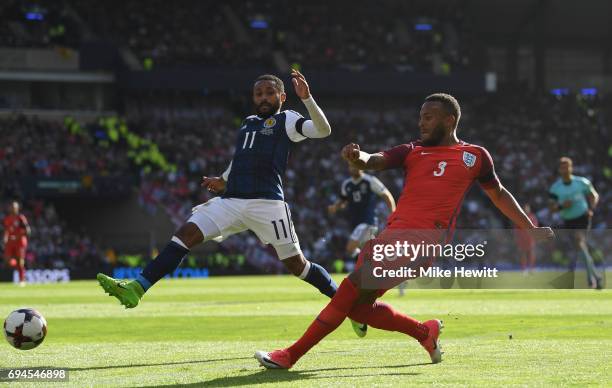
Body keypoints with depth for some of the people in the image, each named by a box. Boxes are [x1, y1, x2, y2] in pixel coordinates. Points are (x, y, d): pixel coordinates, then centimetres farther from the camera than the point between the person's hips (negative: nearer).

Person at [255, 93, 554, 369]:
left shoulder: (475, 156, 15)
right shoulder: (412, 151, 20)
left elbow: (499, 194, 29)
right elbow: (374, 162, 4)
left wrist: (531, 230, 33)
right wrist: (356, 157, -20)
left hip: (423, 240, -6)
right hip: (392, 235, 6)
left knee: (355, 285, -19)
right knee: (357, 306, 2)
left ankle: (291, 355, -18)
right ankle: (425, 331, 25)